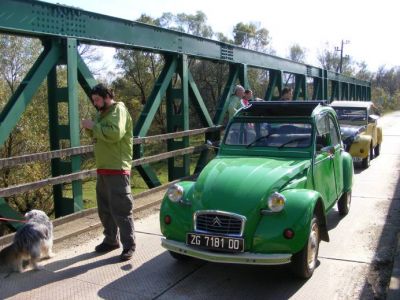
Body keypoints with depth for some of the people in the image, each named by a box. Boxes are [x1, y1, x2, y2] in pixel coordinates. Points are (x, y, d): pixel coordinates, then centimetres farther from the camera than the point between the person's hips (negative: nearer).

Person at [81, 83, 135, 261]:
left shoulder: (118, 110, -10)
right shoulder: (102, 113, 18)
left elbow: (115, 133, -27)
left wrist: (94, 126, -18)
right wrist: (90, 129, 3)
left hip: (117, 169, -9)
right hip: (102, 169, 9)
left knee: (121, 209, -6)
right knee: (105, 208, 16)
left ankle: (129, 246, 2)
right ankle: (111, 240, 29)